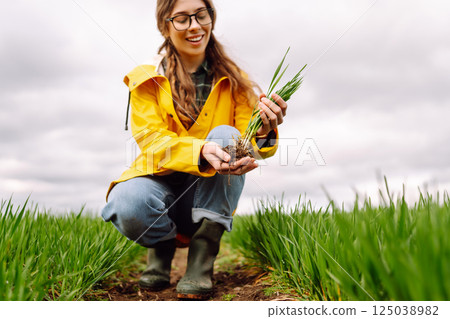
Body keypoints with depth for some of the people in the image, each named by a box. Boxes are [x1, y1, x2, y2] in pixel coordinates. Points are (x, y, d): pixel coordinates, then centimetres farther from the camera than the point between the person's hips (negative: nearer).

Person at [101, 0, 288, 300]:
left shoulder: (232, 80, 3)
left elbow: (248, 145, -7)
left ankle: (201, 260, -21)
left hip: (211, 196, 1)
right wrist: (200, 151, -36)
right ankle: (164, 243, 4)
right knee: (127, 203, -34)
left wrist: (263, 131, -33)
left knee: (225, 135, -27)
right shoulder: (146, 79, 0)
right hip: (162, 182, -1)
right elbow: (151, 139, -14)